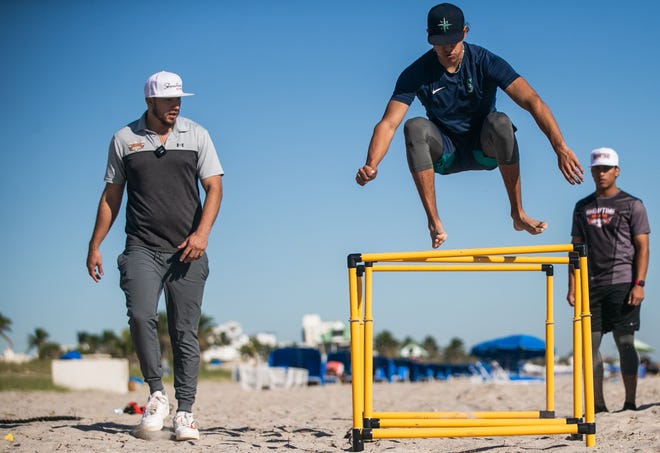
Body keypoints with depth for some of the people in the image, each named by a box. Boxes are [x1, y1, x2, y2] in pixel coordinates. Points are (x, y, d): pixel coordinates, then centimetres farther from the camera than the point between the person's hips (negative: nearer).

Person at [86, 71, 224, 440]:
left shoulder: (197, 135, 7)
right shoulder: (125, 139, 8)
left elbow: (214, 188, 1)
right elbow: (112, 196, 14)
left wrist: (202, 233, -15)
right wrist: (95, 246, 10)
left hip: (187, 251, 0)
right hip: (142, 248, 0)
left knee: (185, 331, 0)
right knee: (141, 316, -20)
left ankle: (185, 412, 5)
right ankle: (157, 395, -5)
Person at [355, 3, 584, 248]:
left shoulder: (486, 63, -16)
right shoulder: (416, 73, -13)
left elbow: (532, 101, -25)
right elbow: (388, 123, -20)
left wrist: (560, 148, -39)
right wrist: (371, 165, -40)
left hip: (484, 148, -1)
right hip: (444, 152, 1)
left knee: (500, 122, -34)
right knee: (415, 127, -31)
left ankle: (518, 214, -22)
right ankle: (434, 223, -30)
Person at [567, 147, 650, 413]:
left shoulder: (632, 205, 3)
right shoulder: (582, 208, 15)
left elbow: (642, 248, -2)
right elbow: (576, 248, 16)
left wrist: (639, 284, -12)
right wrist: (572, 287, 7)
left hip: (622, 283, -4)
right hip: (591, 285, 4)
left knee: (625, 342, -5)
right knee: (590, 344, 1)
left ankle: (630, 403, 0)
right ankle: (598, 406, 7)